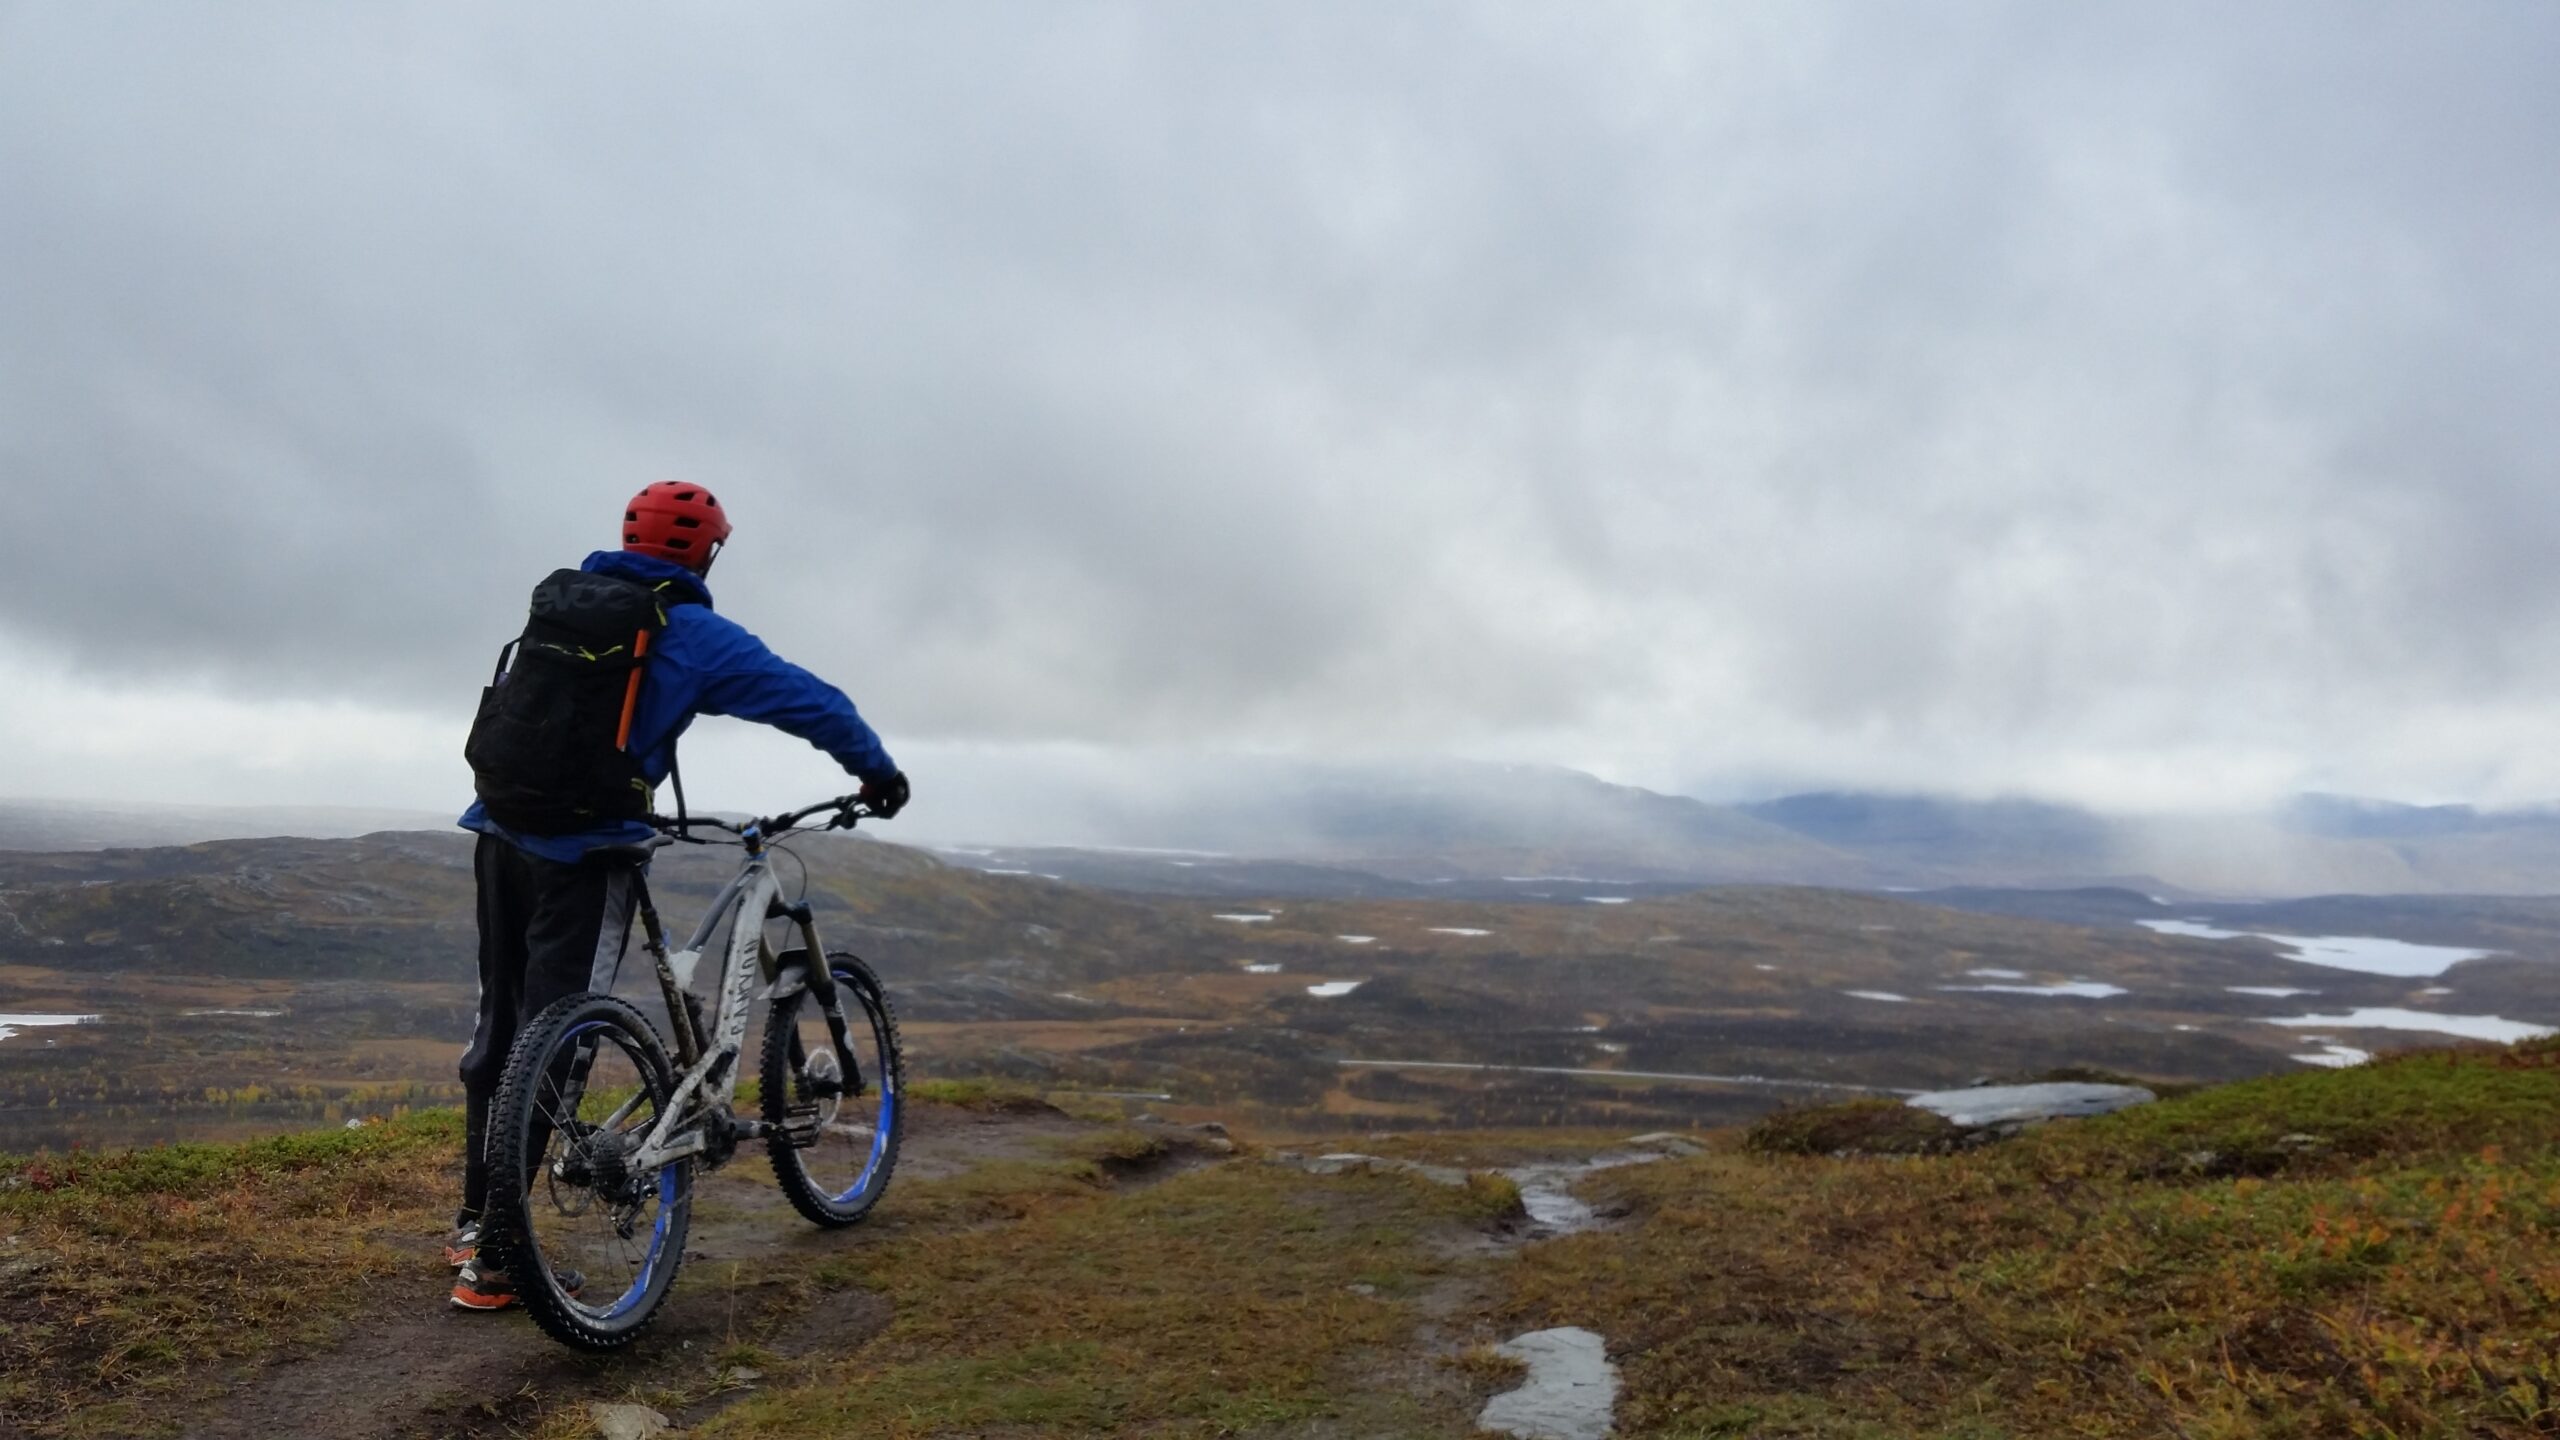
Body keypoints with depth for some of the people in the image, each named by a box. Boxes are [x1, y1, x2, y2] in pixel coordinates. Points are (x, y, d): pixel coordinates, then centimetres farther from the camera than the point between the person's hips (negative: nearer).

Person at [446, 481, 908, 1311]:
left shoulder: (558, 599, 12)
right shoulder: (690, 633, -7)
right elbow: (809, 701, -7)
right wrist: (878, 770, 8)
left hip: (501, 834, 7)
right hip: (582, 855, -7)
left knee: (501, 1030, 17)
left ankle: (475, 1221, 29)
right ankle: (494, 1261, 2)